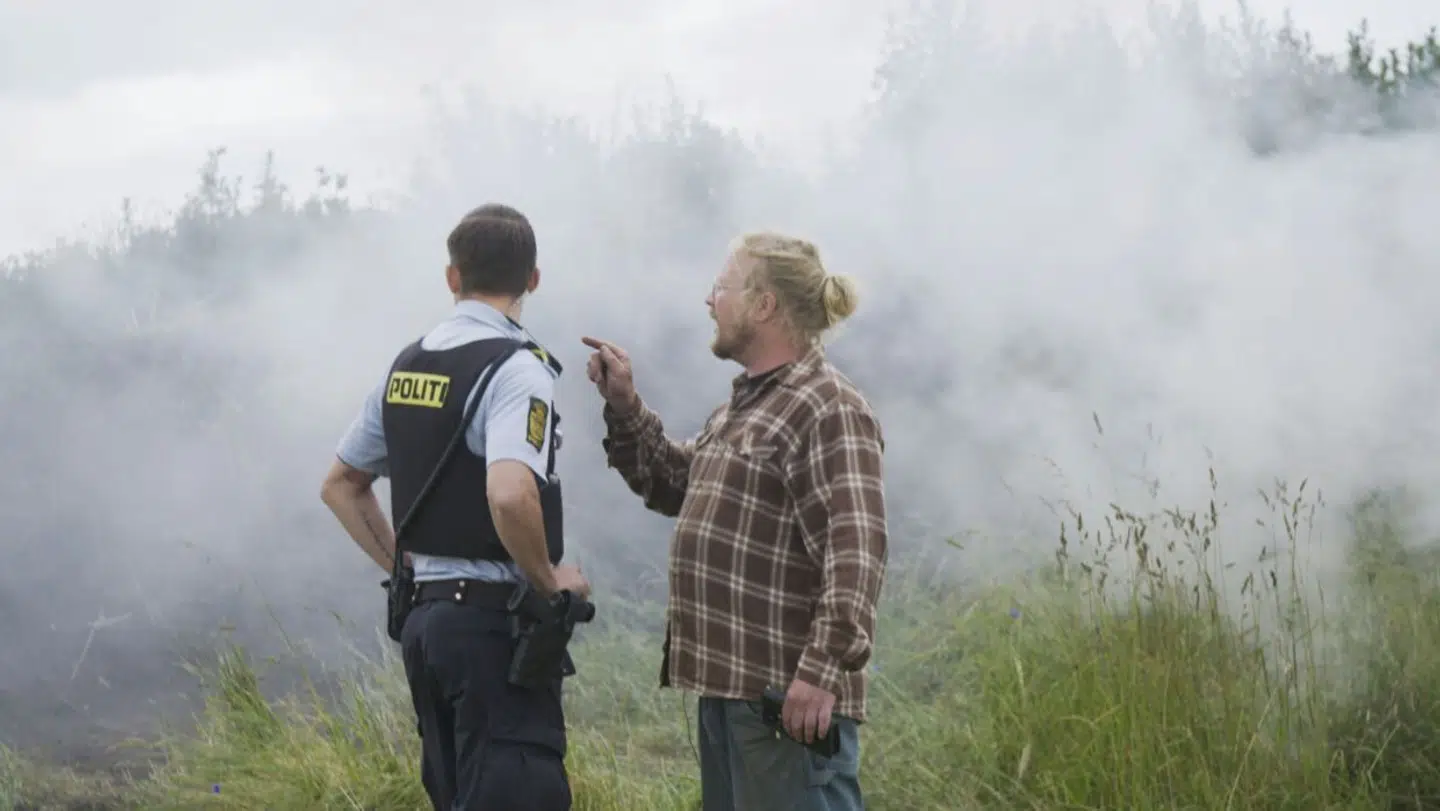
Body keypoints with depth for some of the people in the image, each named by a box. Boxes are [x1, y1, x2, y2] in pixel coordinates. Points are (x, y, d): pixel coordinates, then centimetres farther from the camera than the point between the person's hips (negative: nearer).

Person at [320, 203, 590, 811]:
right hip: (495, 619, -8)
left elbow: (340, 486, 20)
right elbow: (509, 494, -29)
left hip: (424, 616, 8)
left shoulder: (407, 366, 11)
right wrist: (550, 579, -14)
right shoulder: (516, 370, -13)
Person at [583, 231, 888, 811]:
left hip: (789, 696, -11)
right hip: (727, 681, 11)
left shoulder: (827, 409, -14)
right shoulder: (744, 404, 18)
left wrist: (824, 668, -28)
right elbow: (673, 485, 30)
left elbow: (855, 552, -22)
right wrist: (624, 407, 17)